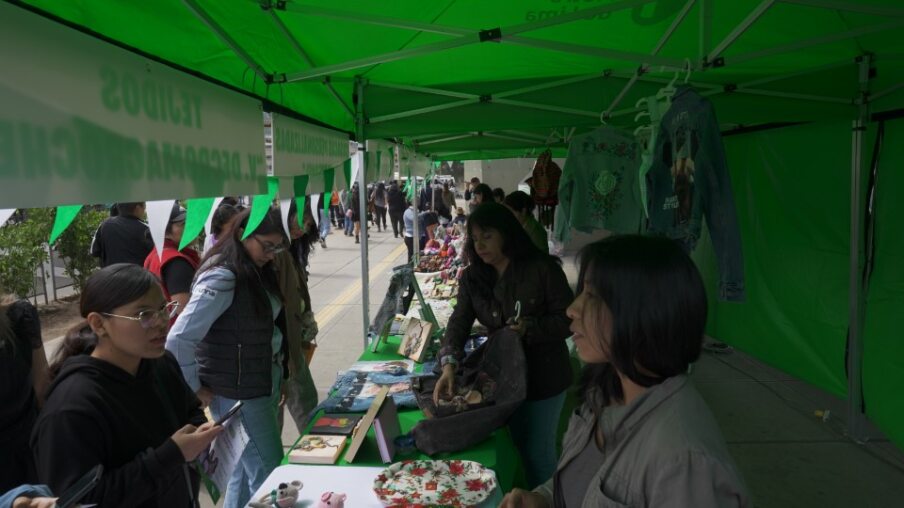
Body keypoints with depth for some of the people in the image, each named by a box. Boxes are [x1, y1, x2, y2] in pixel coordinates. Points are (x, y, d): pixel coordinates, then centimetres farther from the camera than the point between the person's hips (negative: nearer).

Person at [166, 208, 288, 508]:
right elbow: (178, 340, -24)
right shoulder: (222, 278, -22)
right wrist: (195, 389, -13)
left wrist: (280, 375, 5)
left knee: (246, 469, 20)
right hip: (239, 394, -8)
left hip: (267, 384, 8)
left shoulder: (257, 271, 6)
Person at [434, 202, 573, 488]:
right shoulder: (472, 277, -1)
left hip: (543, 377, -5)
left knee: (538, 451, 6)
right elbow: (459, 321, -12)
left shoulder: (542, 269, -16)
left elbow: (568, 319, -15)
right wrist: (449, 364, -27)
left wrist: (529, 328, -30)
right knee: (518, 444, 20)